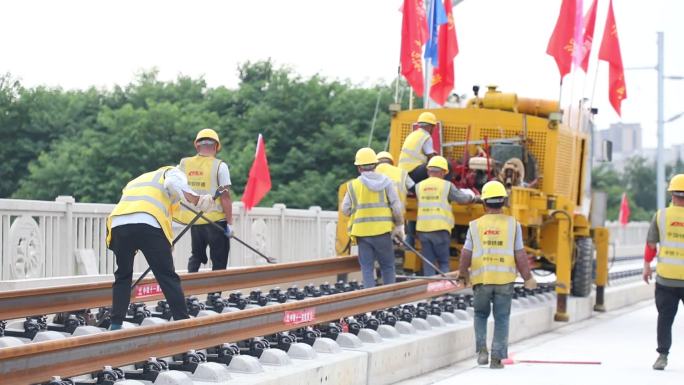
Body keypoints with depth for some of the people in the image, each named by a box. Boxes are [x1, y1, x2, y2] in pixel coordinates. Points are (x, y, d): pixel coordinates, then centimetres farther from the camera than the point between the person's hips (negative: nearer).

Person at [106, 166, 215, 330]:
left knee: (122, 276, 20)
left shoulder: (134, 182, 43)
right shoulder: (171, 172, 25)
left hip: (118, 224, 5)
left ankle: (116, 325, 15)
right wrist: (196, 199, -6)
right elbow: (172, 183, 0)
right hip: (148, 224, -5)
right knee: (168, 277, 3)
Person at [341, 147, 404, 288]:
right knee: (387, 266, 9)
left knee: (367, 267, 5)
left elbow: (345, 210, 1)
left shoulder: (353, 185, 0)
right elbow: (396, 206, -3)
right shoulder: (386, 182, 0)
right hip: (383, 231, 0)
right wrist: (399, 225, 6)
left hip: (362, 232, 0)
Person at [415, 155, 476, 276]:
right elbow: (464, 199, 5)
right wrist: (473, 198, 28)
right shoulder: (447, 186, 0)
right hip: (440, 229, -3)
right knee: (443, 263, 7)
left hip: (422, 229, 3)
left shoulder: (419, 186, 9)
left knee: (428, 263, 9)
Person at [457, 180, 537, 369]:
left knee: (481, 314, 19)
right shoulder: (512, 224, 0)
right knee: (501, 318, 8)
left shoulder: (475, 225, 2)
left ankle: (481, 349, 4)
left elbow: (466, 254, 3)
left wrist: (462, 276, 17)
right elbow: (520, 254, -1)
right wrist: (528, 278, 9)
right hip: (505, 279, -1)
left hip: (481, 279, 1)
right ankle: (497, 357, 4)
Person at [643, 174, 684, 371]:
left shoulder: (661, 216, -2)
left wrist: (647, 265, 18)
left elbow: (651, 244, 5)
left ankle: (663, 355, 5)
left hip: (665, 278, 1)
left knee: (665, 318, 9)